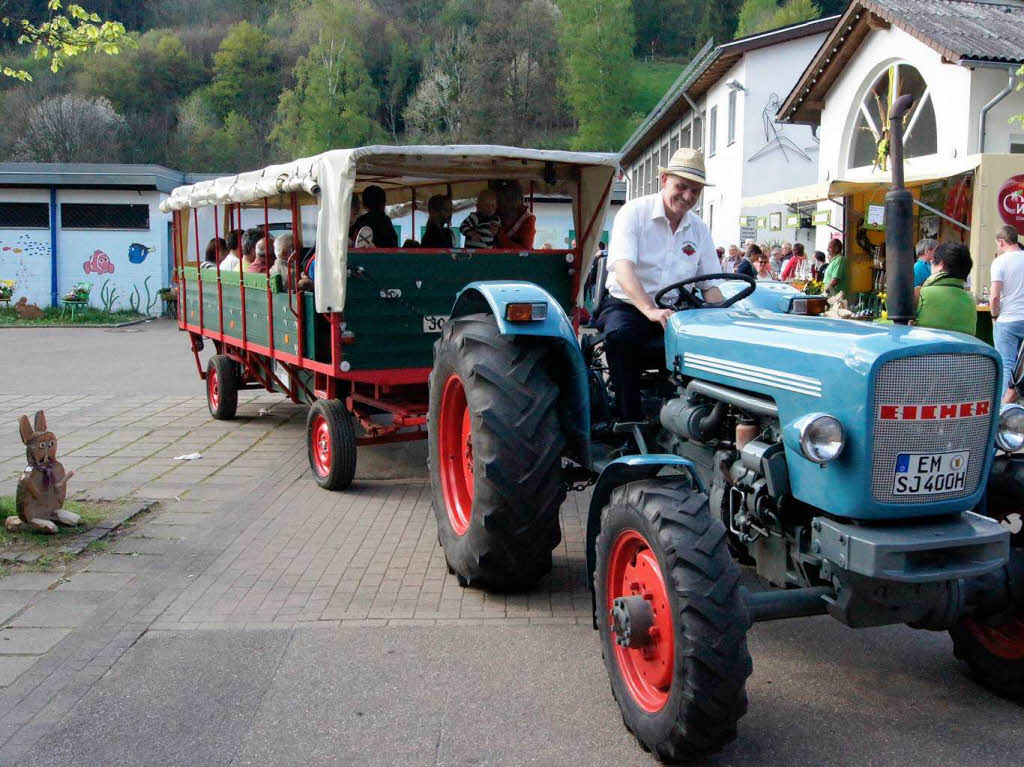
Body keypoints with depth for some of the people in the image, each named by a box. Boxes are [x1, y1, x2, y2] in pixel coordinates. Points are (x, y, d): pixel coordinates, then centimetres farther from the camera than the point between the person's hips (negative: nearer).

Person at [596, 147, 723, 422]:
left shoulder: (699, 229, 11)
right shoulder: (634, 212, -6)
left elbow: (711, 286, 10)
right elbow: (623, 268, -22)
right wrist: (651, 310, -37)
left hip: (673, 311, 4)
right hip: (625, 304, -4)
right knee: (620, 335, -38)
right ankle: (631, 418, -29)